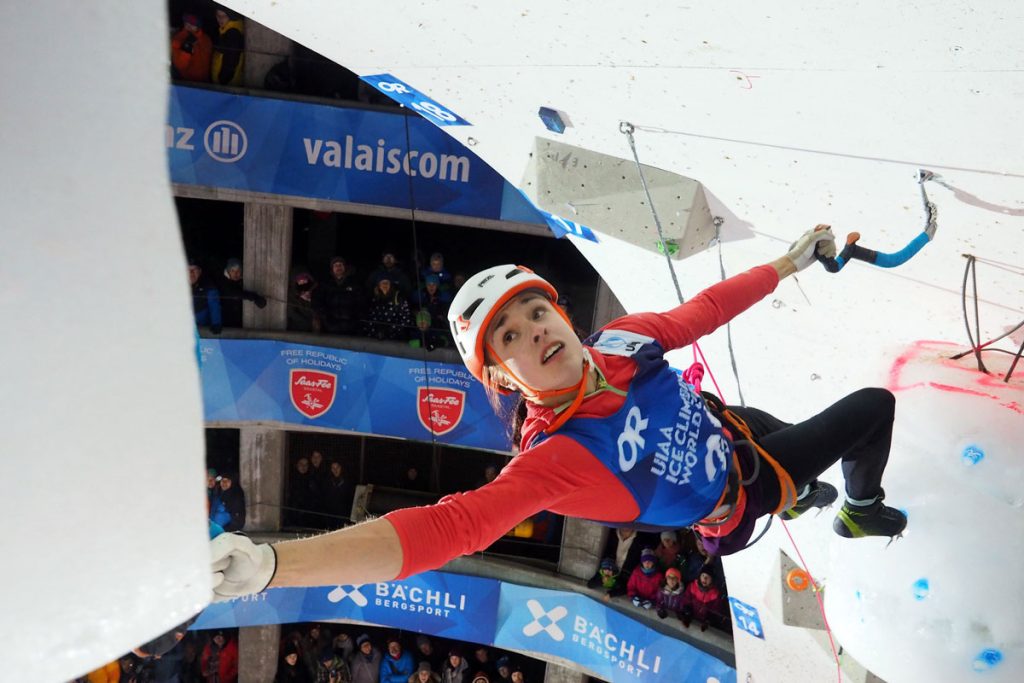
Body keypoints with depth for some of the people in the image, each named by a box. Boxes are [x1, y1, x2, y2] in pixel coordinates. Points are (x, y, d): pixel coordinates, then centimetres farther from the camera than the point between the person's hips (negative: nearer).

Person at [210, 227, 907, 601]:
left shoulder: (622, 340, -23)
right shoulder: (553, 461, -41)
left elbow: (704, 310, -6)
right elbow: (445, 528, -53)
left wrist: (791, 261, 6)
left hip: (736, 429, 6)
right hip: (741, 502, -5)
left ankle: (805, 494, 74)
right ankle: (864, 513, 38)